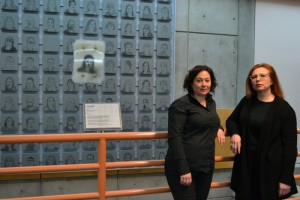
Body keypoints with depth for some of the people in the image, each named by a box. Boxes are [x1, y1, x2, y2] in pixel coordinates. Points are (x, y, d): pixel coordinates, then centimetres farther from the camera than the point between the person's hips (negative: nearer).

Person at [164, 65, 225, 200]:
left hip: (206, 166, 7)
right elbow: (174, 138, -16)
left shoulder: (211, 102, 11)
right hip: (183, 167, -7)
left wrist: (219, 128, 9)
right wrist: (183, 170, -21)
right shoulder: (180, 105, -10)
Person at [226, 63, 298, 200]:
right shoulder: (246, 102, 5)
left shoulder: (284, 109, -9)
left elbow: (290, 146, -10)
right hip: (245, 164, 4)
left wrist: (286, 179, -13)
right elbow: (231, 120, 19)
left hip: (270, 167, -4)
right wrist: (234, 133, -6)